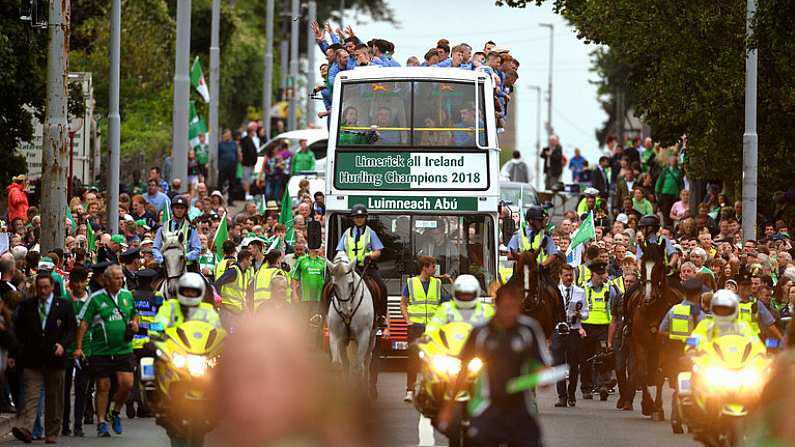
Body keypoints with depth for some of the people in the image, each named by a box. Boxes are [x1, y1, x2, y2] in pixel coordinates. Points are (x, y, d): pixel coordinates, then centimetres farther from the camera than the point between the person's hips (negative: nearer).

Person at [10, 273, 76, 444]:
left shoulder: (64, 306, 6)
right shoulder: (26, 306, 8)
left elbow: (71, 329, 5)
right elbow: (18, 329, 13)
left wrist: (62, 344, -12)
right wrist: (22, 348, 0)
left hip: (54, 358, 0)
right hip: (32, 359, 0)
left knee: (54, 398, 6)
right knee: (31, 395, -12)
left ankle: (52, 433, 15)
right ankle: (24, 429, -23)